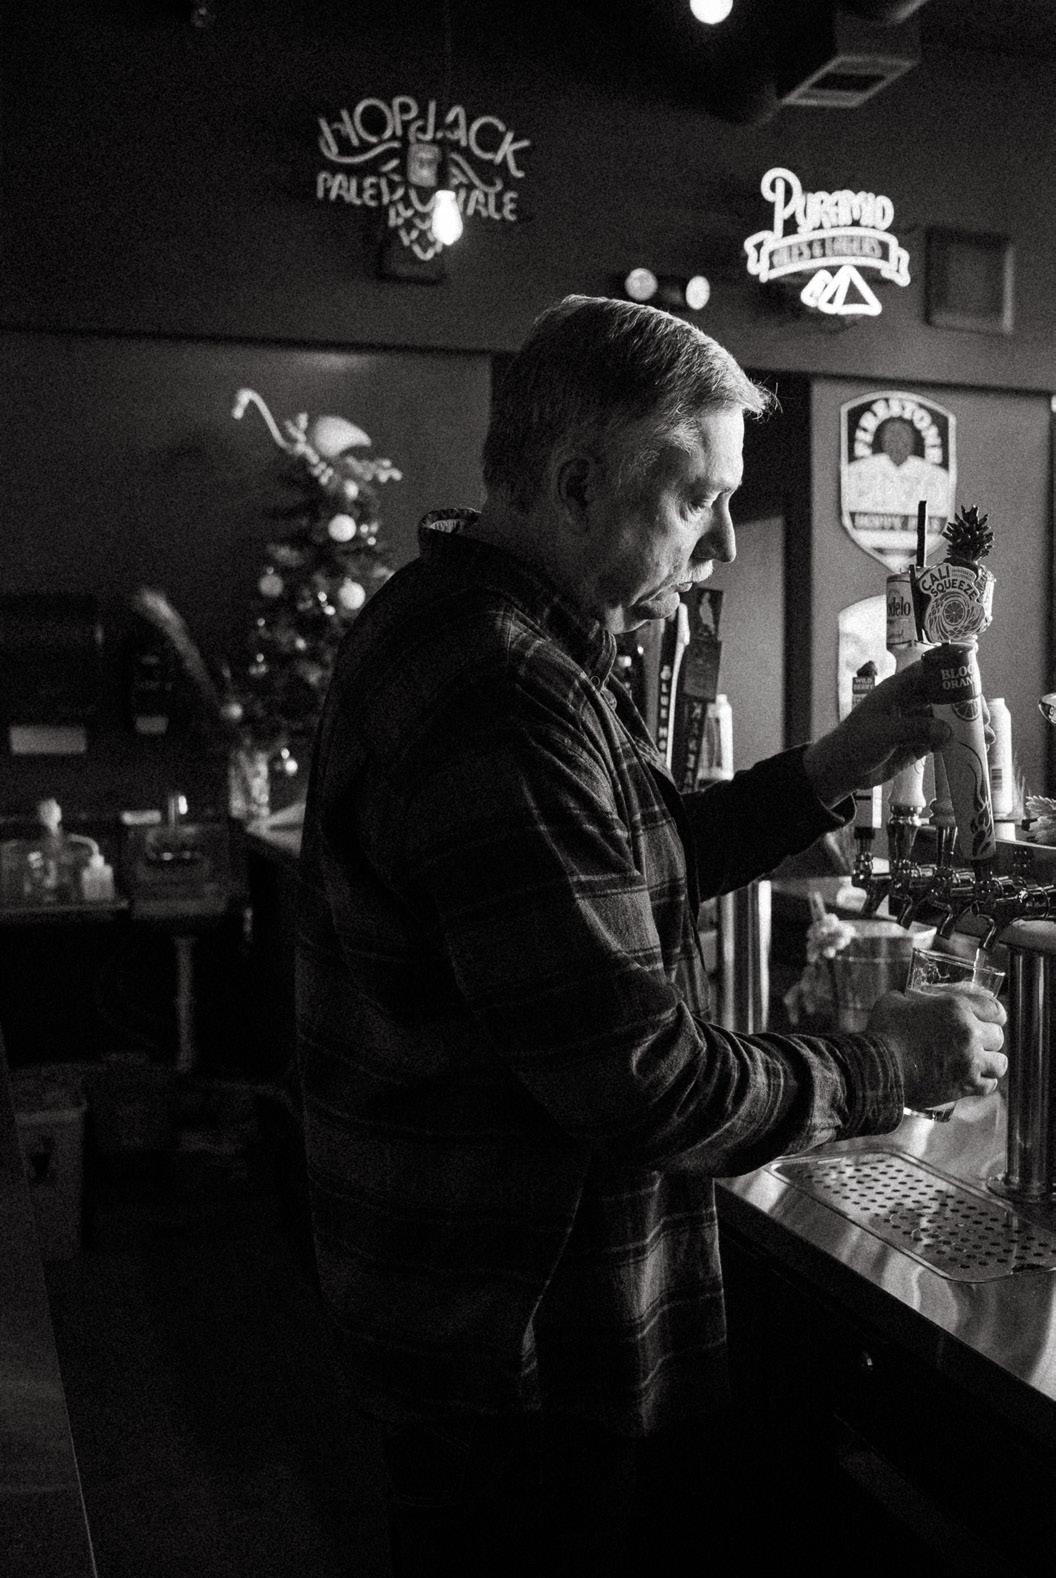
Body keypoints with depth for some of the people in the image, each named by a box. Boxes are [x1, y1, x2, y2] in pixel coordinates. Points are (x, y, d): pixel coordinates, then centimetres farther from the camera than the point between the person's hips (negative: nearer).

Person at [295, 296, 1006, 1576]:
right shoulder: (500, 690, -28)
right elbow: (633, 1075, -29)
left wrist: (839, 764, 4)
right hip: (524, 1350, -10)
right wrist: (886, 1070, -13)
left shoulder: (457, 626, 7)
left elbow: (628, 871, 14)